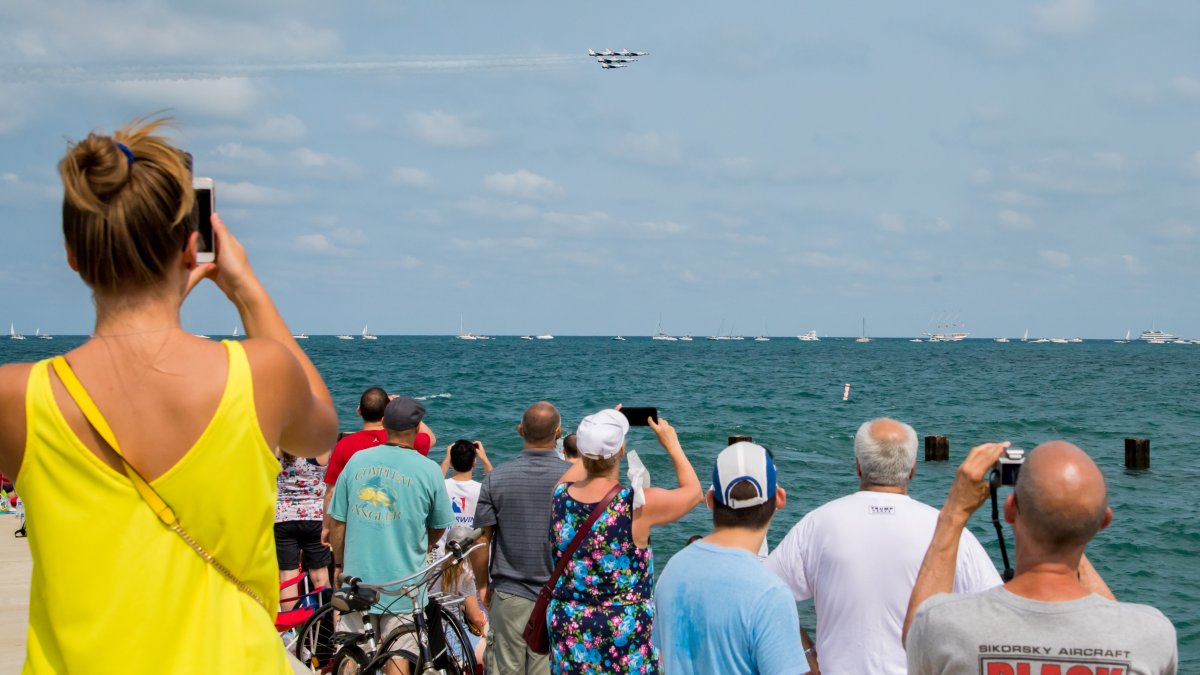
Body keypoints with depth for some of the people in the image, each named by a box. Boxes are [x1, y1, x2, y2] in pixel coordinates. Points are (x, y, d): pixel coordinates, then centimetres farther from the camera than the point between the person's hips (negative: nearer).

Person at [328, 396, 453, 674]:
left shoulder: (358, 460, -2)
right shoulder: (428, 469, -8)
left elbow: (337, 523, 3)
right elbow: (438, 528, 5)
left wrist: (339, 563, 17)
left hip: (358, 577, 2)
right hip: (403, 582, -2)